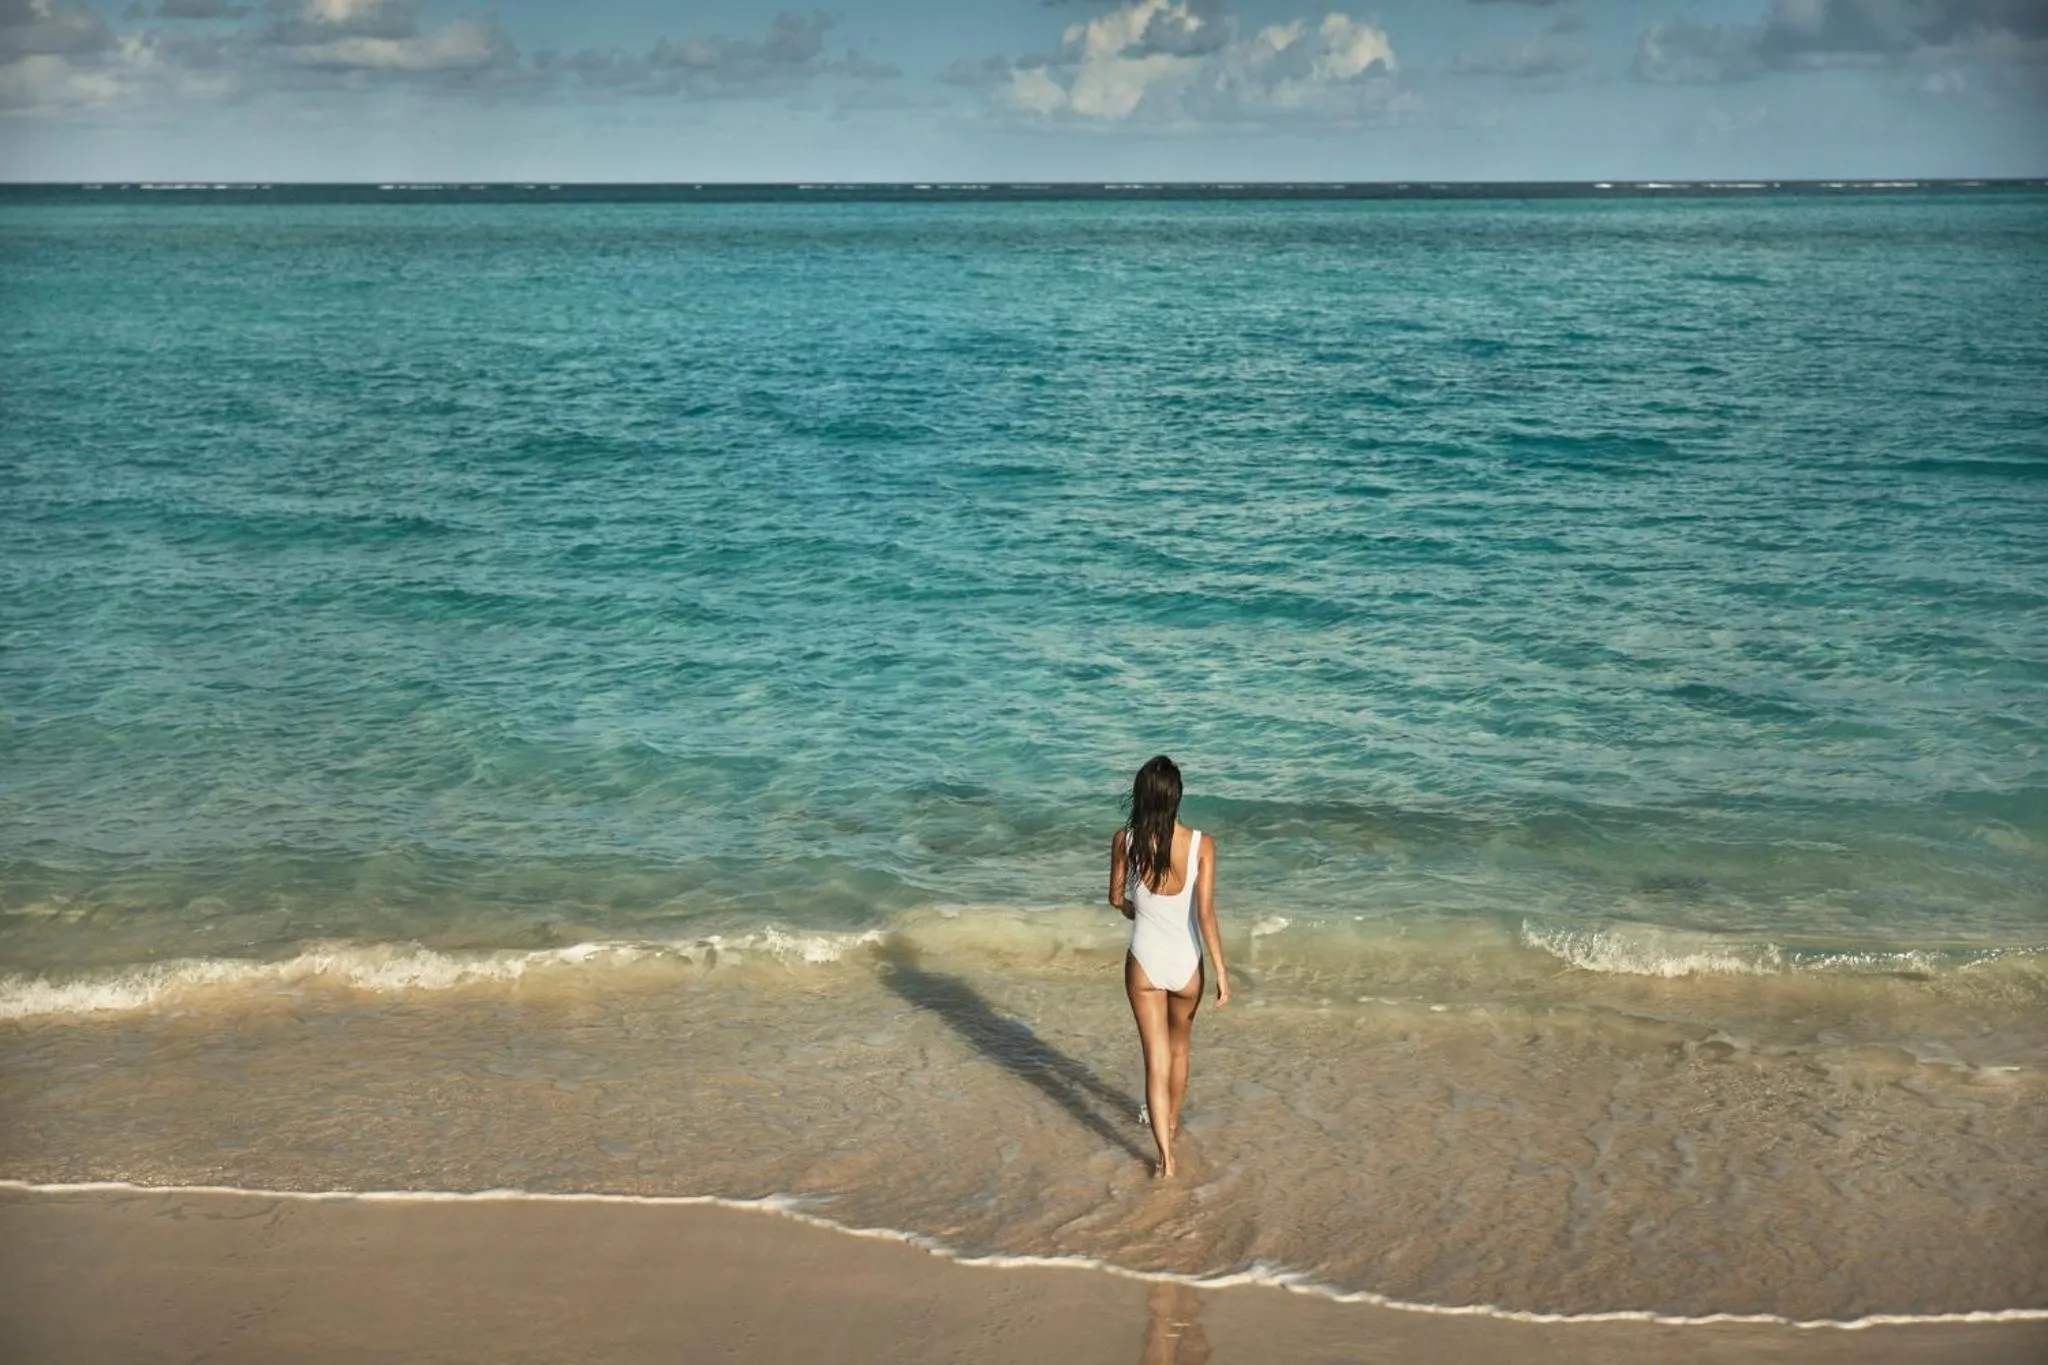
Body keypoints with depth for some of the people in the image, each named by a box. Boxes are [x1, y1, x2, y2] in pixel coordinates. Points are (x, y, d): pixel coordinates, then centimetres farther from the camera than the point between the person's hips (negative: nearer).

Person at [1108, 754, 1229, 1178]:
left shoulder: (1124, 840, -12)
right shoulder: (1201, 844, -16)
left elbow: (1116, 898, 3)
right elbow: (1205, 913, -17)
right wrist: (1222, 971, -10)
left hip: (1144, 963, -1)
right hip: (1186, 964, 1)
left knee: (1156, 1060, 8)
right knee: (1178, 1049, 25)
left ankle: (1166, 1157, 5)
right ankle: (1171, 1124, 46)